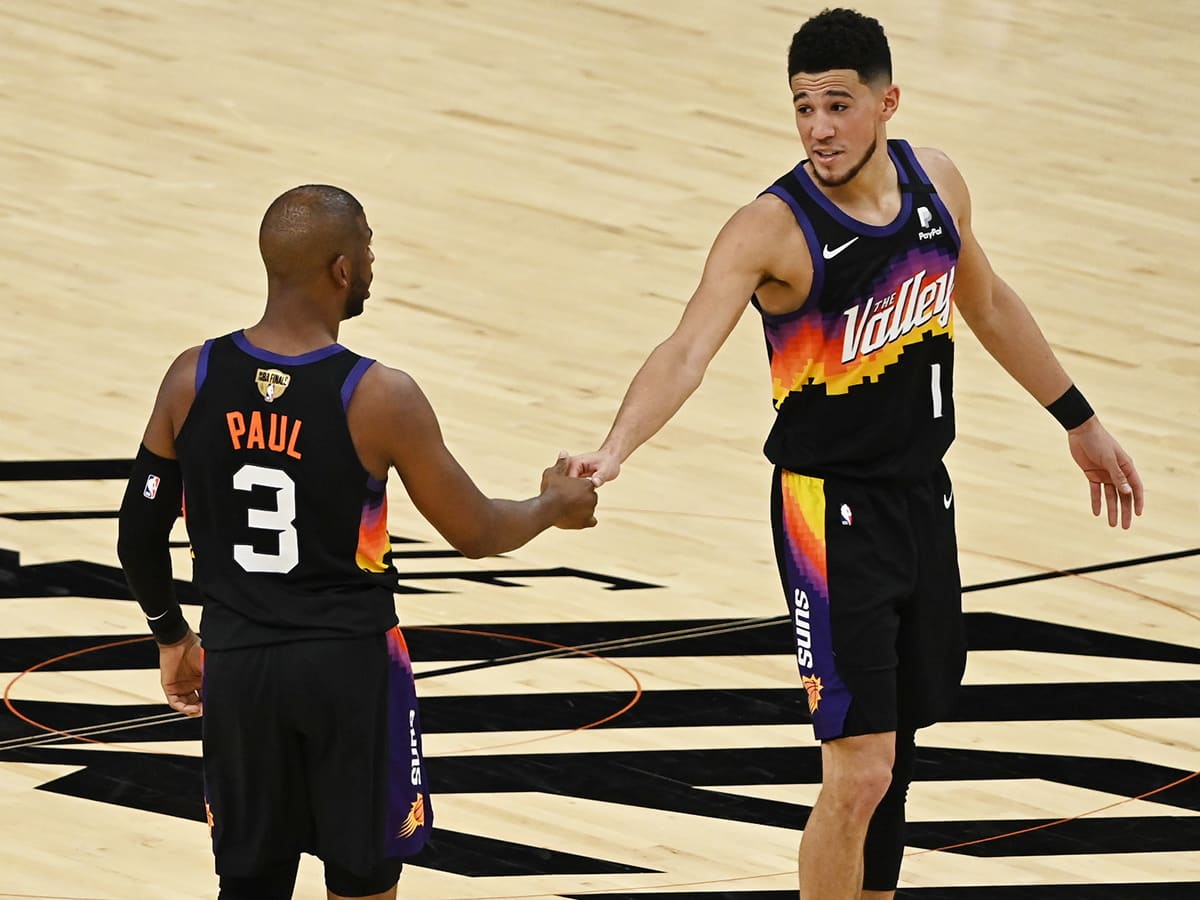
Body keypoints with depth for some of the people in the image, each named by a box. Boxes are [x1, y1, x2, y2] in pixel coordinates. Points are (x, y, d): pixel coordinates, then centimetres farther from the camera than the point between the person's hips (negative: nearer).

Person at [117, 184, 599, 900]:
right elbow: (476, 532, -4)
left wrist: (172, 637, 21)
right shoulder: (379, 398, -15)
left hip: (237, 662, 3)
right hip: (349, 663, -3)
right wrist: (557, 506, 17)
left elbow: (140, 536, 3)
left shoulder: (193, 381, -5)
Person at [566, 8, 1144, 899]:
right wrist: (613, 451, -50)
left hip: (924, 497, 6)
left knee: (896, 741, 17)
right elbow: (688, 350, -33)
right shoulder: (772, 228, -20)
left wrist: (1081, 422, 24)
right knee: (858, 773, -11)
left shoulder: (936, 182, -1)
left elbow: (988, 302, 17)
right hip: (833, 514, -6)